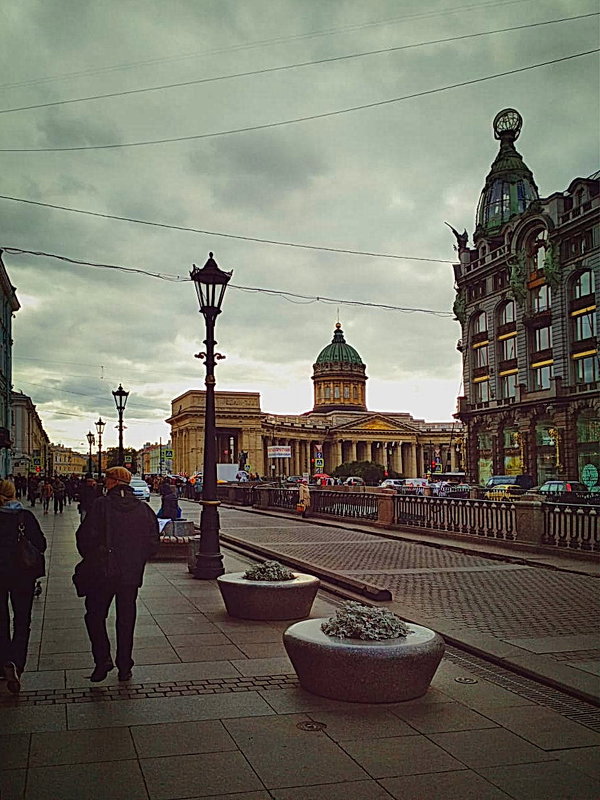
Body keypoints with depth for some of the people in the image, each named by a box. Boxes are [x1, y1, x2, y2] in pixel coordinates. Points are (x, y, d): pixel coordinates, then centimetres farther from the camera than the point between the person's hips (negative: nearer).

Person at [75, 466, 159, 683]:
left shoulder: (101, 505, -10)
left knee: (95, 615, 12)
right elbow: (153, 542, 1)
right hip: (131, 575, 3)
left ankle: (102, 658, -1)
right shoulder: (143, 509, 1)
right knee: (126, 620, 13)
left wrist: (91, 559, 3)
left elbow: (86, 537, -14)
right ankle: (124, 667, 18)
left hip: (102, 573, -3)